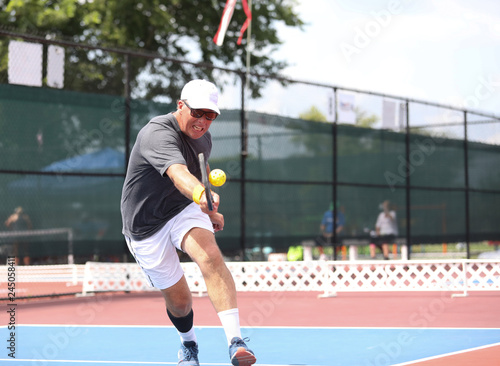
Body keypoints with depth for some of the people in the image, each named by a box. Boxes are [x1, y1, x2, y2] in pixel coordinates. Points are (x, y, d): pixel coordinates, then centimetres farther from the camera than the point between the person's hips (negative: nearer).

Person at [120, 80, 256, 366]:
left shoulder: (203, 138, 1)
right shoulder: (158, 134, -26)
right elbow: (178, 173, -46)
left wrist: (209, 210, 10)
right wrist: (200, 194, -64)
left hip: (185, 210, 4)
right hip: (147, 226, -4)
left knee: (211, 255, -28)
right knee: (179, 299, 2)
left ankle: (236, 343, -38)